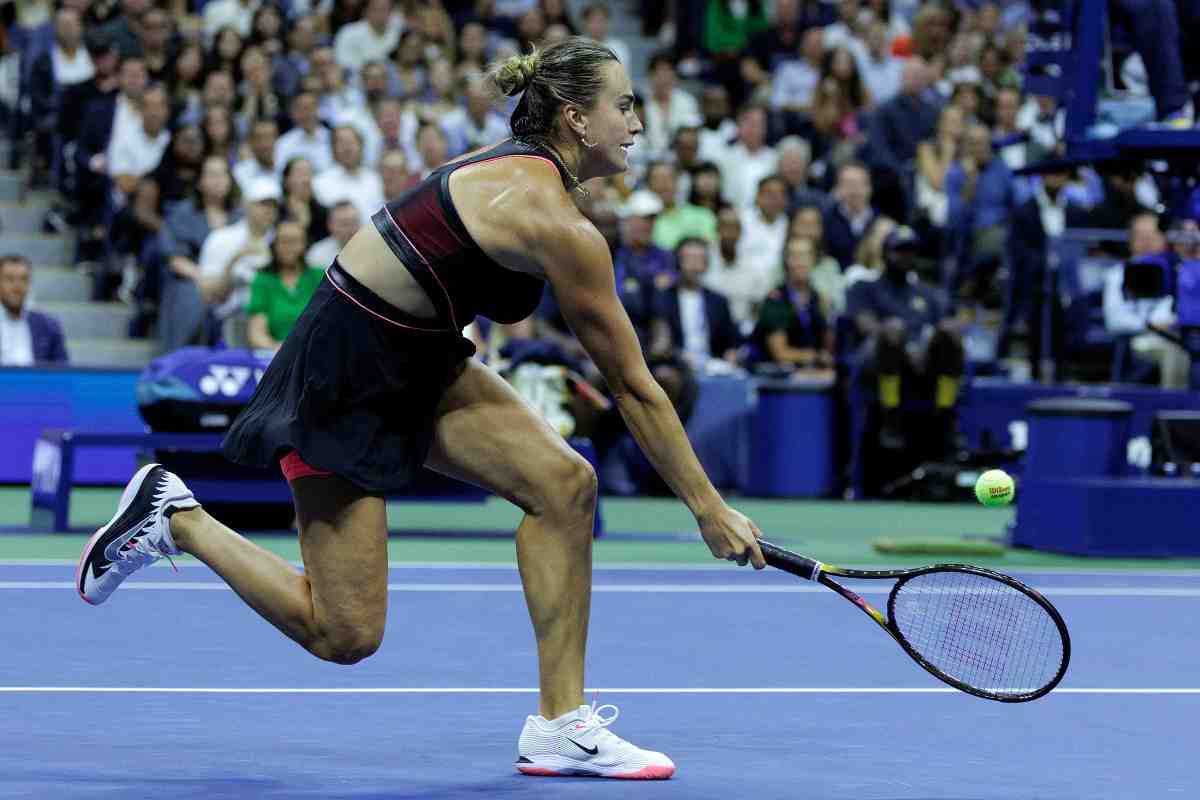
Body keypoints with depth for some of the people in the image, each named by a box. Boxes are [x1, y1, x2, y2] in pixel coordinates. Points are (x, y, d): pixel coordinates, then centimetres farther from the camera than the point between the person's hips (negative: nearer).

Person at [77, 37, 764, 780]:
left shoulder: (514, 165, 4)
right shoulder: (559, 225, -22)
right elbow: (633, 387, -17)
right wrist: (709, 508, -9)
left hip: (416, 364, 10)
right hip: (345, 379, -10)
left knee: (565, 483, -5)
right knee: (344, 634, -3)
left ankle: (560, 726, -1)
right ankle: (176, 518, 11)